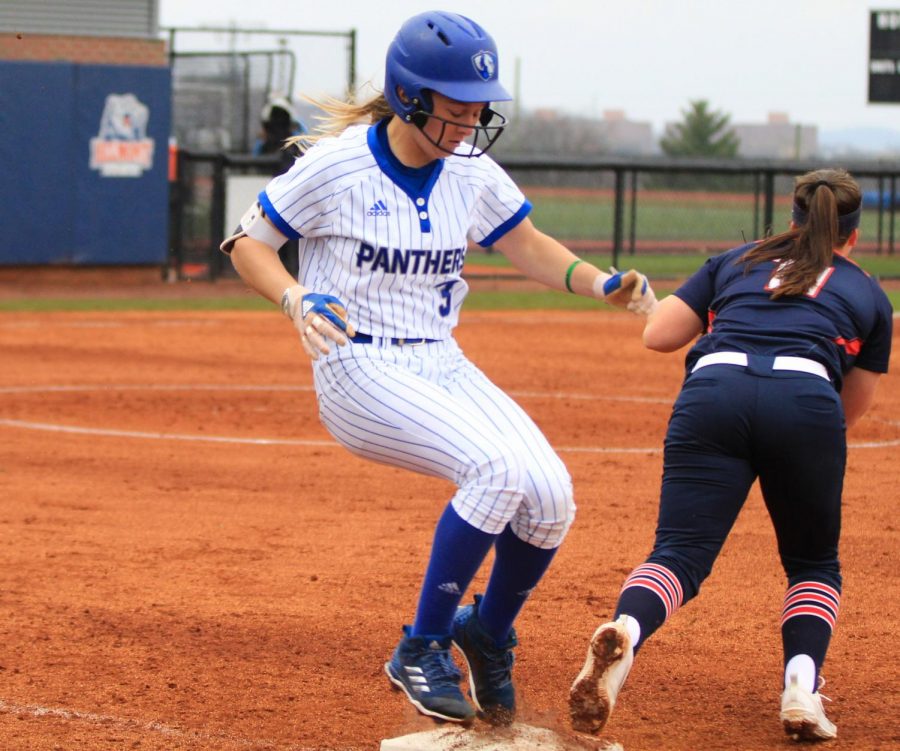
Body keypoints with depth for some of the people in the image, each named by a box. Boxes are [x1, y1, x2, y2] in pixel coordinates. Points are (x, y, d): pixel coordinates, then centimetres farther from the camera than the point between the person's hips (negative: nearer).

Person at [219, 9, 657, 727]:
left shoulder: (474, 176, 5)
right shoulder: (336, 167, -10)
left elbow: (529, 246, 19)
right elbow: (248, 244, -2)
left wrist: (601, 283, 1)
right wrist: (297, 300, -20)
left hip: (442, 365, 6)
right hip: (359, 371, -6)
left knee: (550, 493, -17)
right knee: (497, 468, -30)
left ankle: (488, 631, 13)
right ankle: (422, 649, -13)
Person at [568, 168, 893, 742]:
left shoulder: (736, 262, 30)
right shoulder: (868, 294, 28)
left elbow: (658, 335, 22)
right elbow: (852, 409, 30)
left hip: (714, 389, 1)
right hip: (807, 399, 0)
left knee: (680, 554, -6)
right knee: (814, 563, 19)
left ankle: (625, 630, -39)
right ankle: (803, 681, -7)